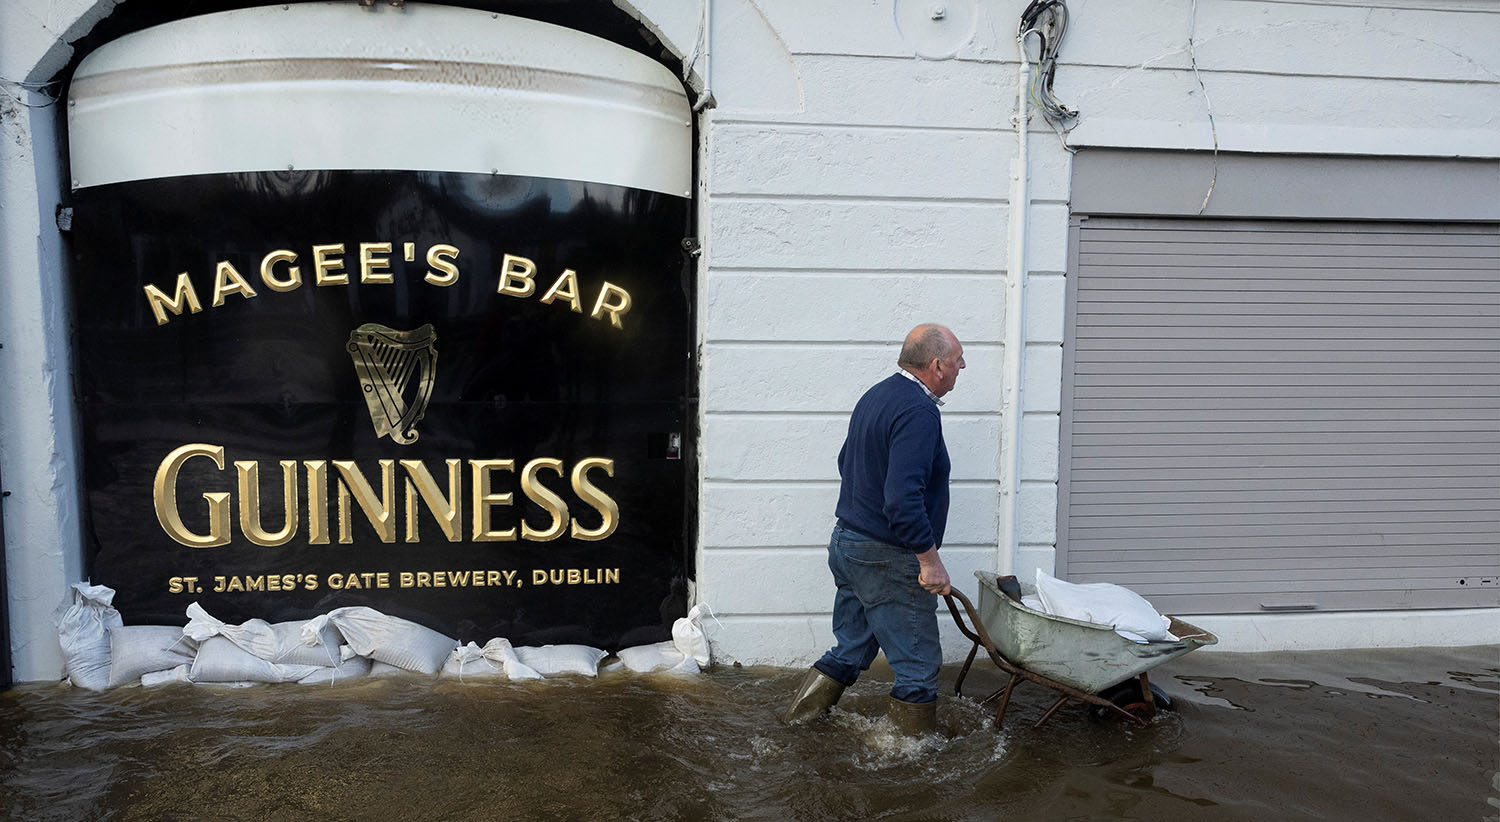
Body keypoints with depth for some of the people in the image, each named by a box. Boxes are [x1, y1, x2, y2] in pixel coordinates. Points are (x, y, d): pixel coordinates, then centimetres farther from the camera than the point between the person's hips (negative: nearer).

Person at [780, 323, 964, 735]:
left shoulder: (877, 395, 11)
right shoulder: (919, 411, -20)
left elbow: (847, 461, 23)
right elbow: (903, 497, -29)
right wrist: (929, 558, -23)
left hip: (848, 545, 10)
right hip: (889, 560, -10)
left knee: (850, 651, 19)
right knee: (918, 663, 5)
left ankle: (795, 721, 24)